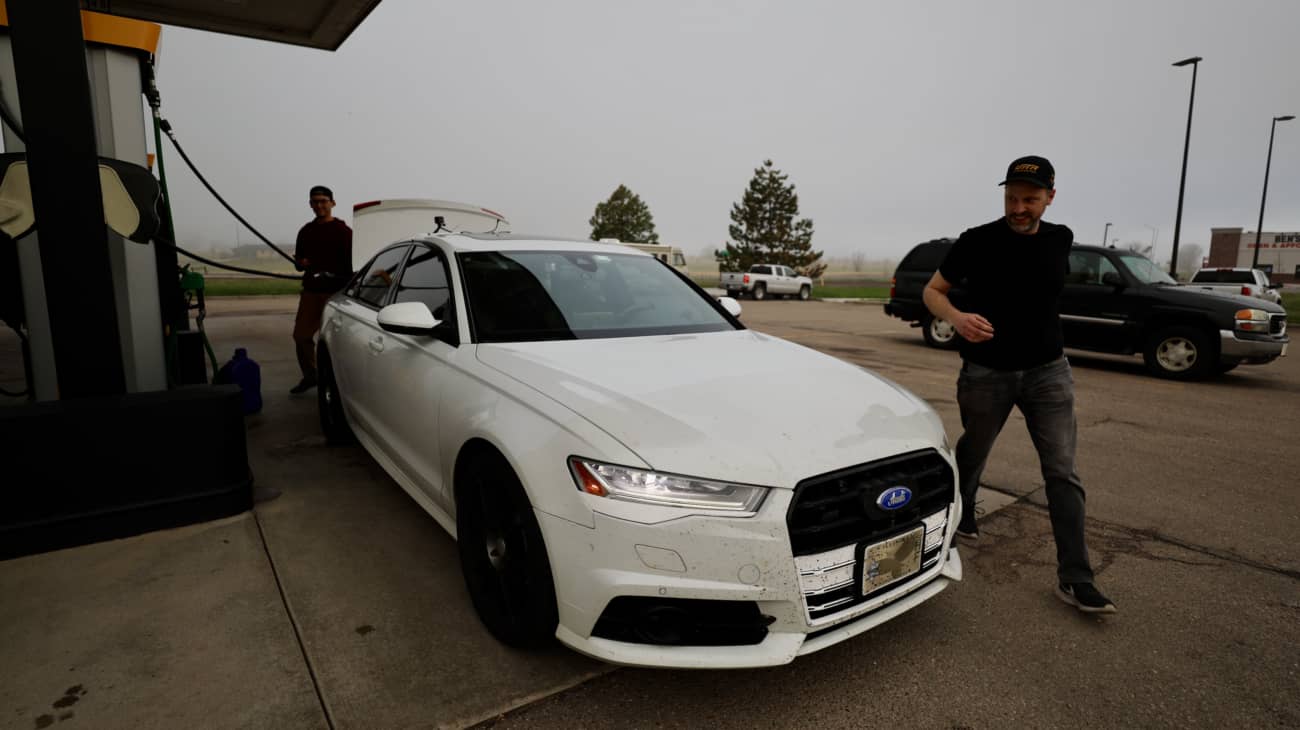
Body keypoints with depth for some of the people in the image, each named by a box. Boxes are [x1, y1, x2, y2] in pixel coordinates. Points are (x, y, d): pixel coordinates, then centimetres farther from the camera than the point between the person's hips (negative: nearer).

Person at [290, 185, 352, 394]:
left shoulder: (343, 231, -2)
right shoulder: (306, 231, 15)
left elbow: (351, 263, -7)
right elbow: (298, 264, 22)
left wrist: (347, 290, -21)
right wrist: (301, 263, -3)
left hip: (335, 291, -6)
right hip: (310, 291, 6)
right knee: (301, 334, 7)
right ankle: (310, 375, 23)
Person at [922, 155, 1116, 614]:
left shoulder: (1060, 240, 2)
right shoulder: (977, 242, -10)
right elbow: (932, 291, -5)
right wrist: (956, 317, -26)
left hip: (1048, 371, 3)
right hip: (986, 373, -2)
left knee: (1063, 472, -4)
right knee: (972, 456, 15)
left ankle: (1074, 579, 3)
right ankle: (961, 518, 44)